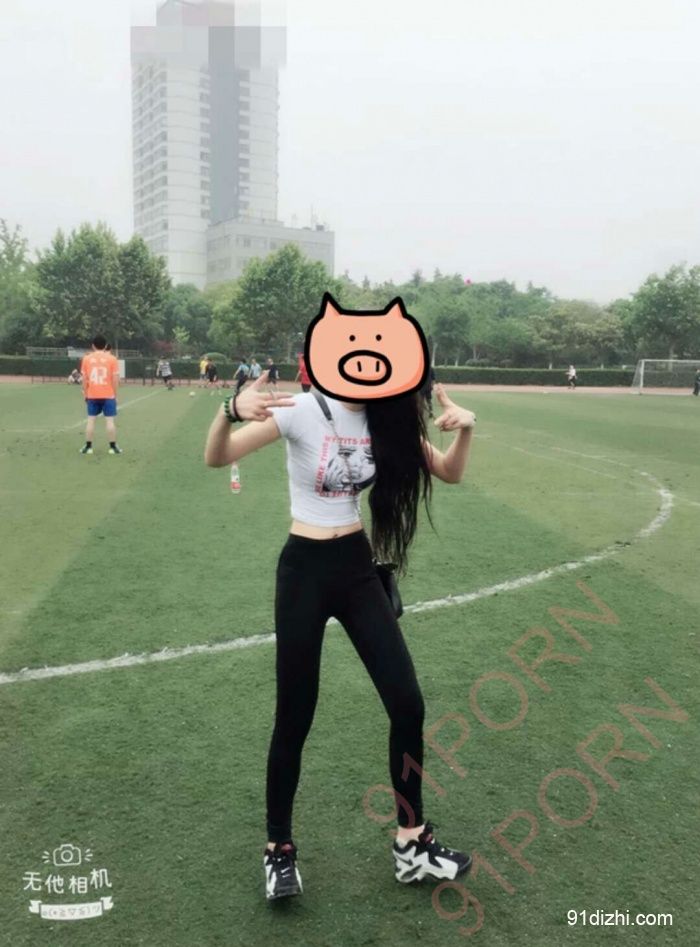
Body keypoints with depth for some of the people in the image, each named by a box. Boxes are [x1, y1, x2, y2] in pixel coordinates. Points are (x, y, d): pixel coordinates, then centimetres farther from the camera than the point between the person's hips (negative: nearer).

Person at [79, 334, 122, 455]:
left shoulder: (86, 358, 2)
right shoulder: (112, 359, -3)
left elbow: (84, 379, 3)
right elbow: (115, 379, -5)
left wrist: (85, 394, 12)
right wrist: (115, 395, 4)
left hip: (92, 395, 2)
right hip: (108, 395, -2)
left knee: (91, 420, 7)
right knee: (110, 420, 1)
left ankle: (88, 446, 9)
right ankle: (113, 447, 3)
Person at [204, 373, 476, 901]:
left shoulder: (388, 419, 0)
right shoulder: (303, 411, -15)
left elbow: (449, 473, 5)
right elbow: (216, 459, -20)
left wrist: (464, 429, -16)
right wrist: (230, 411, -42)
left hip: (359, 566, 5)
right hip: (305, 569, -4)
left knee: (408, 705, 2)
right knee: (295, 718, 4)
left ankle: (411, 843, 22)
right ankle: (280, 849, 27)